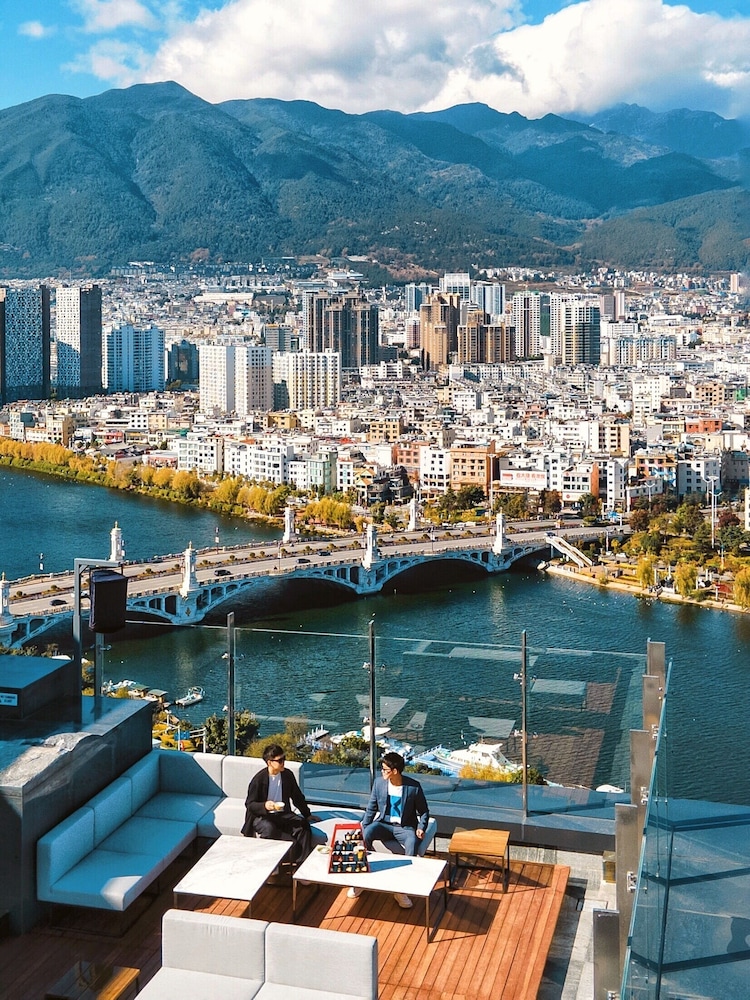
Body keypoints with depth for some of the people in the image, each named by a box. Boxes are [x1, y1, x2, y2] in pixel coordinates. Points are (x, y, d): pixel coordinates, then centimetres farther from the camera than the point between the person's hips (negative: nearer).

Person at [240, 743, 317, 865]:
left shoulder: (287, 775, 2)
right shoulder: (259, 779, -12)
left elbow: (297, 797, 14)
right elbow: (249, 804, -11)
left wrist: (307, 814, 9)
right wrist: (264, 806, -30)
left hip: (282, 814, 4)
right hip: (261, 817, -4)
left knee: (303, 825, -22)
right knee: (269, 828, -38)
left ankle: (303, 862, -16)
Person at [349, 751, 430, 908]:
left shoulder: (413, 786, -12)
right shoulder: (379, 782, -4)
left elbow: (424, 811, 1)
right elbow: (371, 808, 6)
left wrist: (421, 827, -15)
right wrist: (364, 826, -6)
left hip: (405, 827, -3)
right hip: (384, 824, 3)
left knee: (412, 843, -35)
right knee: (366, 834, -29)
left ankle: (402, 890, -26)